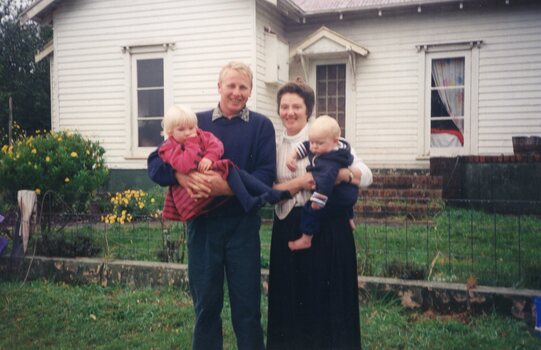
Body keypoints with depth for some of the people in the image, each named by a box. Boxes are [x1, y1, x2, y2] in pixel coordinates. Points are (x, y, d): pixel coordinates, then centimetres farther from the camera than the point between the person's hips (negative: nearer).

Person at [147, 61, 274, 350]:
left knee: (247, 303, 7)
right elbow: (155, 163, 1)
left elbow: (266, 174, -9)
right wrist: (180, 175, -20)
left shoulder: (261, 126, 3)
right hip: (202, 223, 1)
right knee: (206, 303, 12)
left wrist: (229, 187, -24)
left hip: (243, 224, -1)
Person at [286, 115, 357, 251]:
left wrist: (317, 200, -42)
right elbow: (304, 146, 6)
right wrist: (293, 156, -3)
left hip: (340, 197, -11)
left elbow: (325, 181, -44)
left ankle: (306, 240, -5)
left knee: (310, 208, -13)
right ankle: (349, 219, 65)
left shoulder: (331, 163, -35)